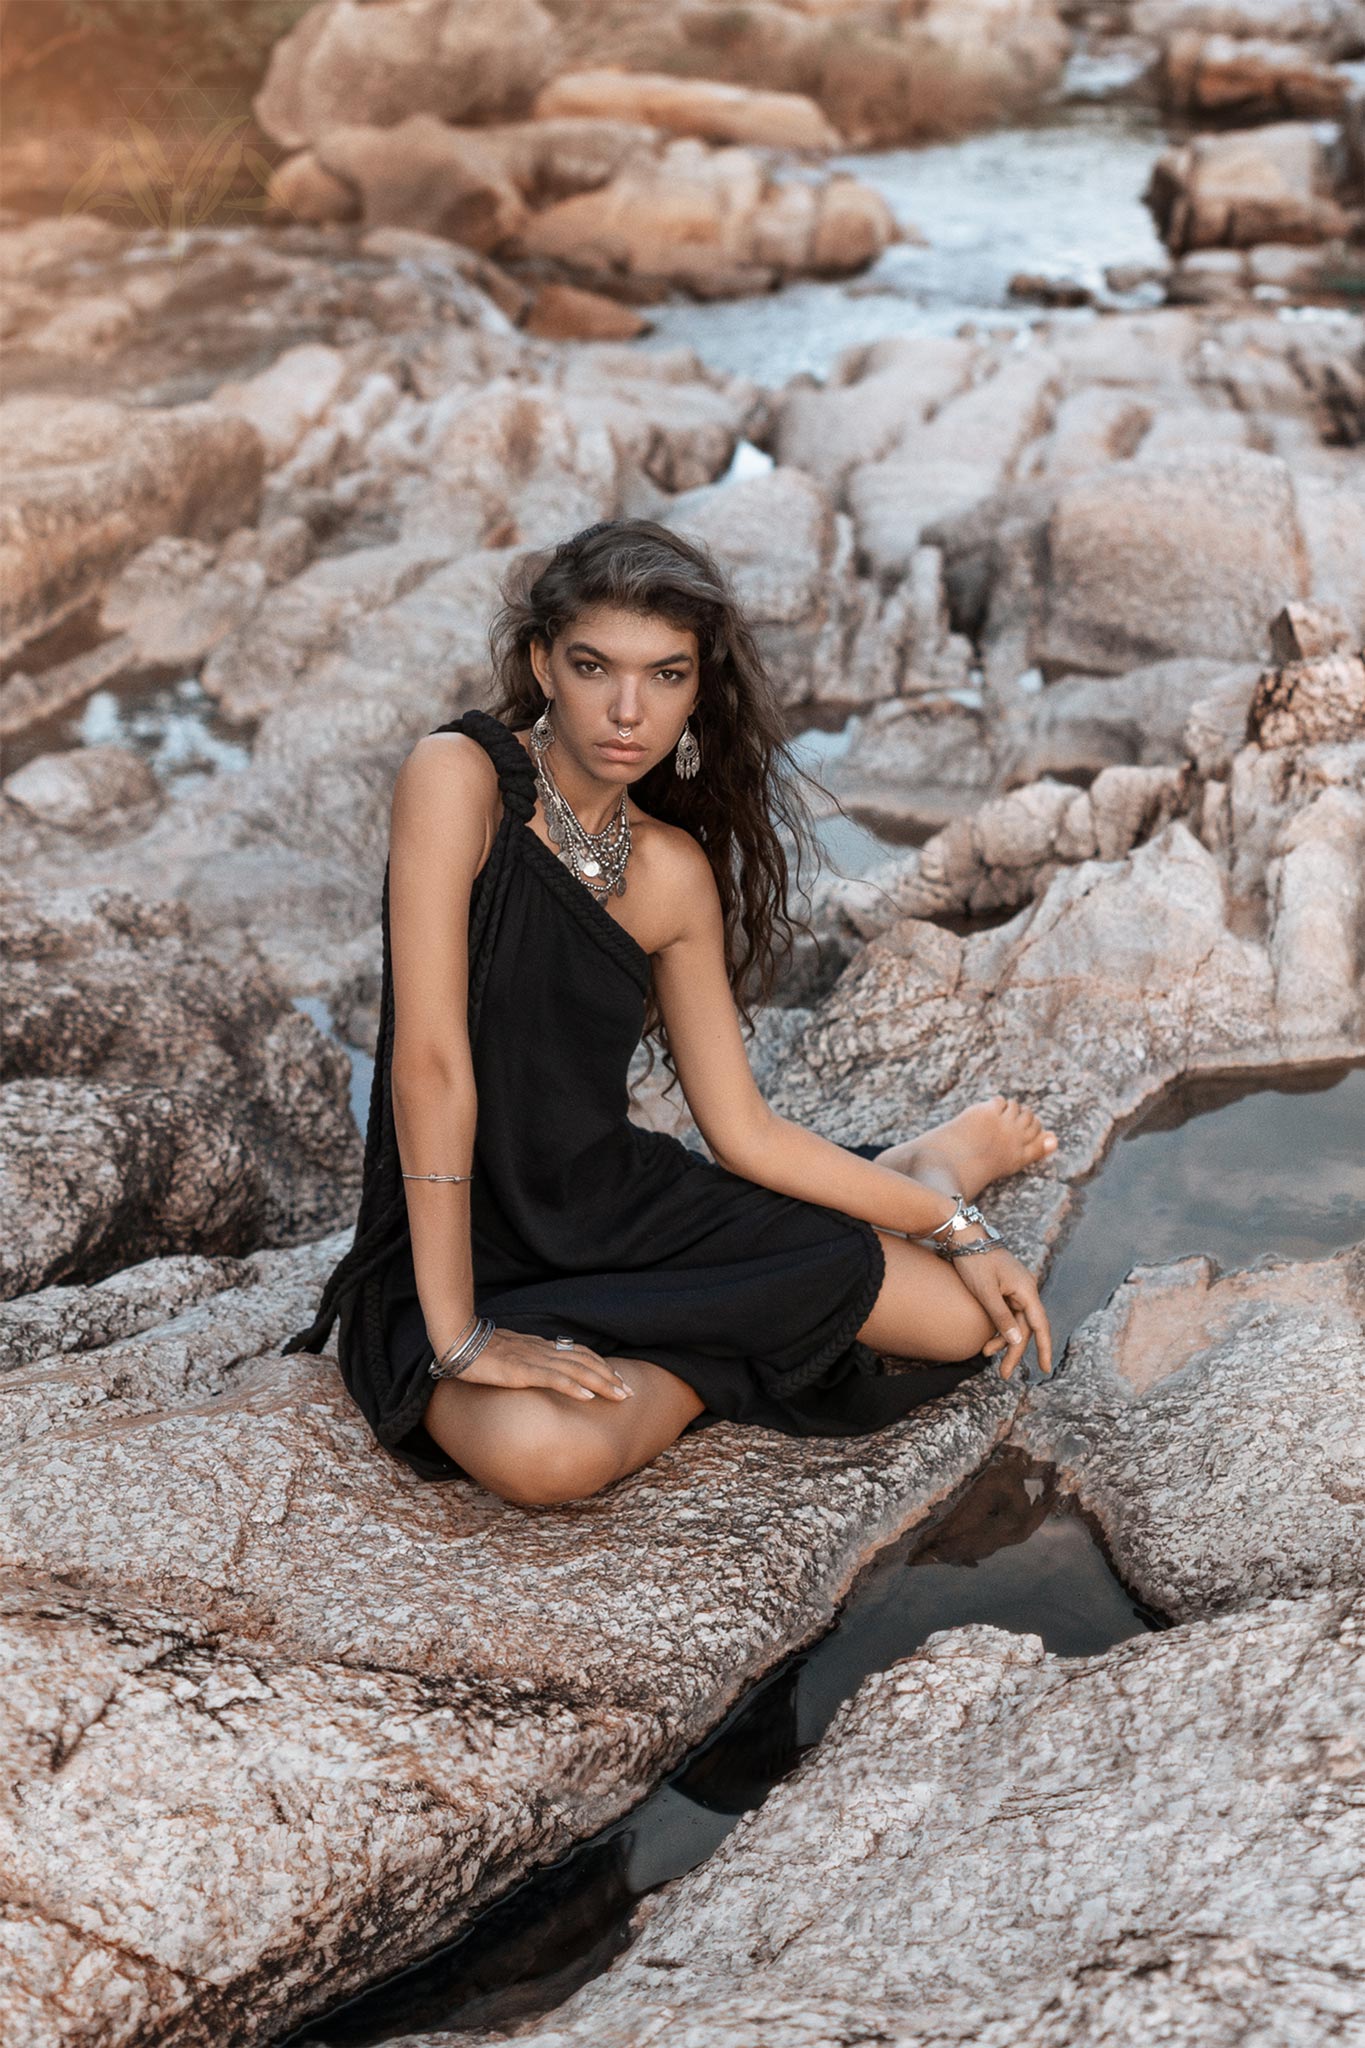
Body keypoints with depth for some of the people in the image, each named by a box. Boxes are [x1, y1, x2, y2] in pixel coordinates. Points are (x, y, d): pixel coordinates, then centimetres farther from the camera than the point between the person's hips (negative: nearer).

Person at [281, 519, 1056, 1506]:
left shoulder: (674, 870, 0)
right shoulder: (460, 776, -19)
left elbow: (742, 1129, 7)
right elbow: (430, 1061, -25)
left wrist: (959, 1229, 6)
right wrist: (458, 1336, -28)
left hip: (632, 1206, 4)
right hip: (471, 1254, -4)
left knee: (967, 1318, -7)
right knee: (545, 1450, -36)